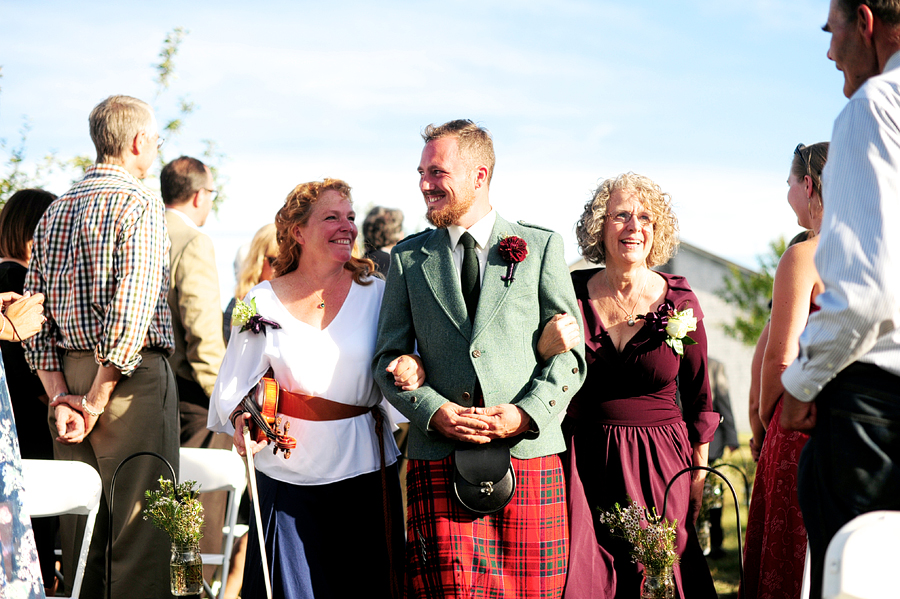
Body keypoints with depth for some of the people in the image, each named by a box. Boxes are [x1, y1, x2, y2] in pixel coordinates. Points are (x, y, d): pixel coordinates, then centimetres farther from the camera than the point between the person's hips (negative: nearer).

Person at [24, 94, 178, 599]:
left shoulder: (56, 210, 14)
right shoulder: (140, 204, -9)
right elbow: (131, 312, -19)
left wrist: (61, 396, 3)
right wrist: (98, 399, -13)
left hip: (68, 375, 8)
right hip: (134, 377, -8)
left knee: (79, 531, 13)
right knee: (140, 533, -4)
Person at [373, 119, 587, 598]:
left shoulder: (541, 246, 8)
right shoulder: (408, 258, 13)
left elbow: (570, 350, 5)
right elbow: (388, 358, 11)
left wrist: (528, 413, -11)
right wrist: (435, 412, -7)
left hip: (529, 452, -1)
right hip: (440, 464, 1)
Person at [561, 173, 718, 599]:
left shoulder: (680, 303, -3)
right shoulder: (572, 294, -2)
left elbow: (698, 396, 6)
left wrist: (699, 473, 8)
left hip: (658, 465, 0)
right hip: (584, 463, 0)